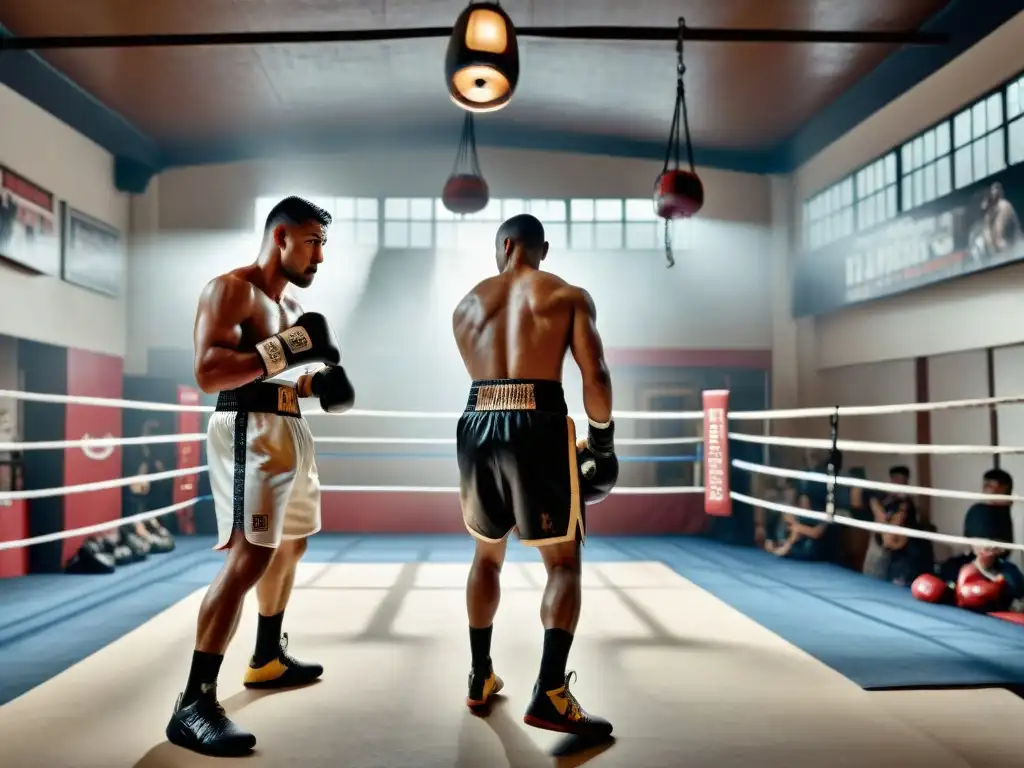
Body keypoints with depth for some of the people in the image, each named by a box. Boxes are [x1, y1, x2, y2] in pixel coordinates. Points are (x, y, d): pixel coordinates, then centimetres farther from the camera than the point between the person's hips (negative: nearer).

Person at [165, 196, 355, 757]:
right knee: (249, 556, -18)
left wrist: (316, 381, 6)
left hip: (289, 430, 11)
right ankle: (194, 703, -14)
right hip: (250, 431, -10)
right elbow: (208, 374, -21)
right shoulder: (230, 289, -10)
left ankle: (268, 659, 37)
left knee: (288, 545, 20)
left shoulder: (290, 304, 19)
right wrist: (286, 349, -22)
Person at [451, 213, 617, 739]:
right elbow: (595, 379, -2)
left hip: (478, 425, 4)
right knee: (563, 561, 6)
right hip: (537, 426, -4)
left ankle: (480, 678, 29)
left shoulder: (467, 305, 18)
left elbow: (485, 376, 16)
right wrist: (602, 440, 10)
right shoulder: (569, 296, 6)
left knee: (488, 553, 22)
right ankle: (550, 694, -6)